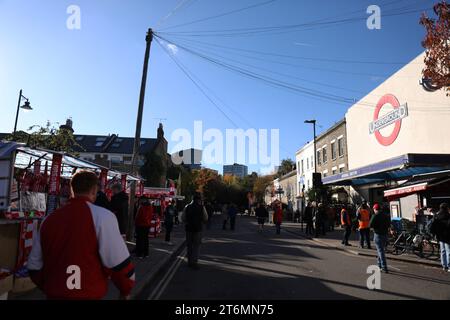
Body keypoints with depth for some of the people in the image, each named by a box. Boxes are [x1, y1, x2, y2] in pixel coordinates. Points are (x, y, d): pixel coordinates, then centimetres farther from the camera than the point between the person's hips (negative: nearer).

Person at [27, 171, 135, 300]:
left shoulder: (49, 219, 3)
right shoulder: (102, 216, -15)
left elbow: (34, 266, 10)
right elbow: (119, 262, -18)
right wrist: (126, 289, -1)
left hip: (54, 294, 4)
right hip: (89, 294, -3)